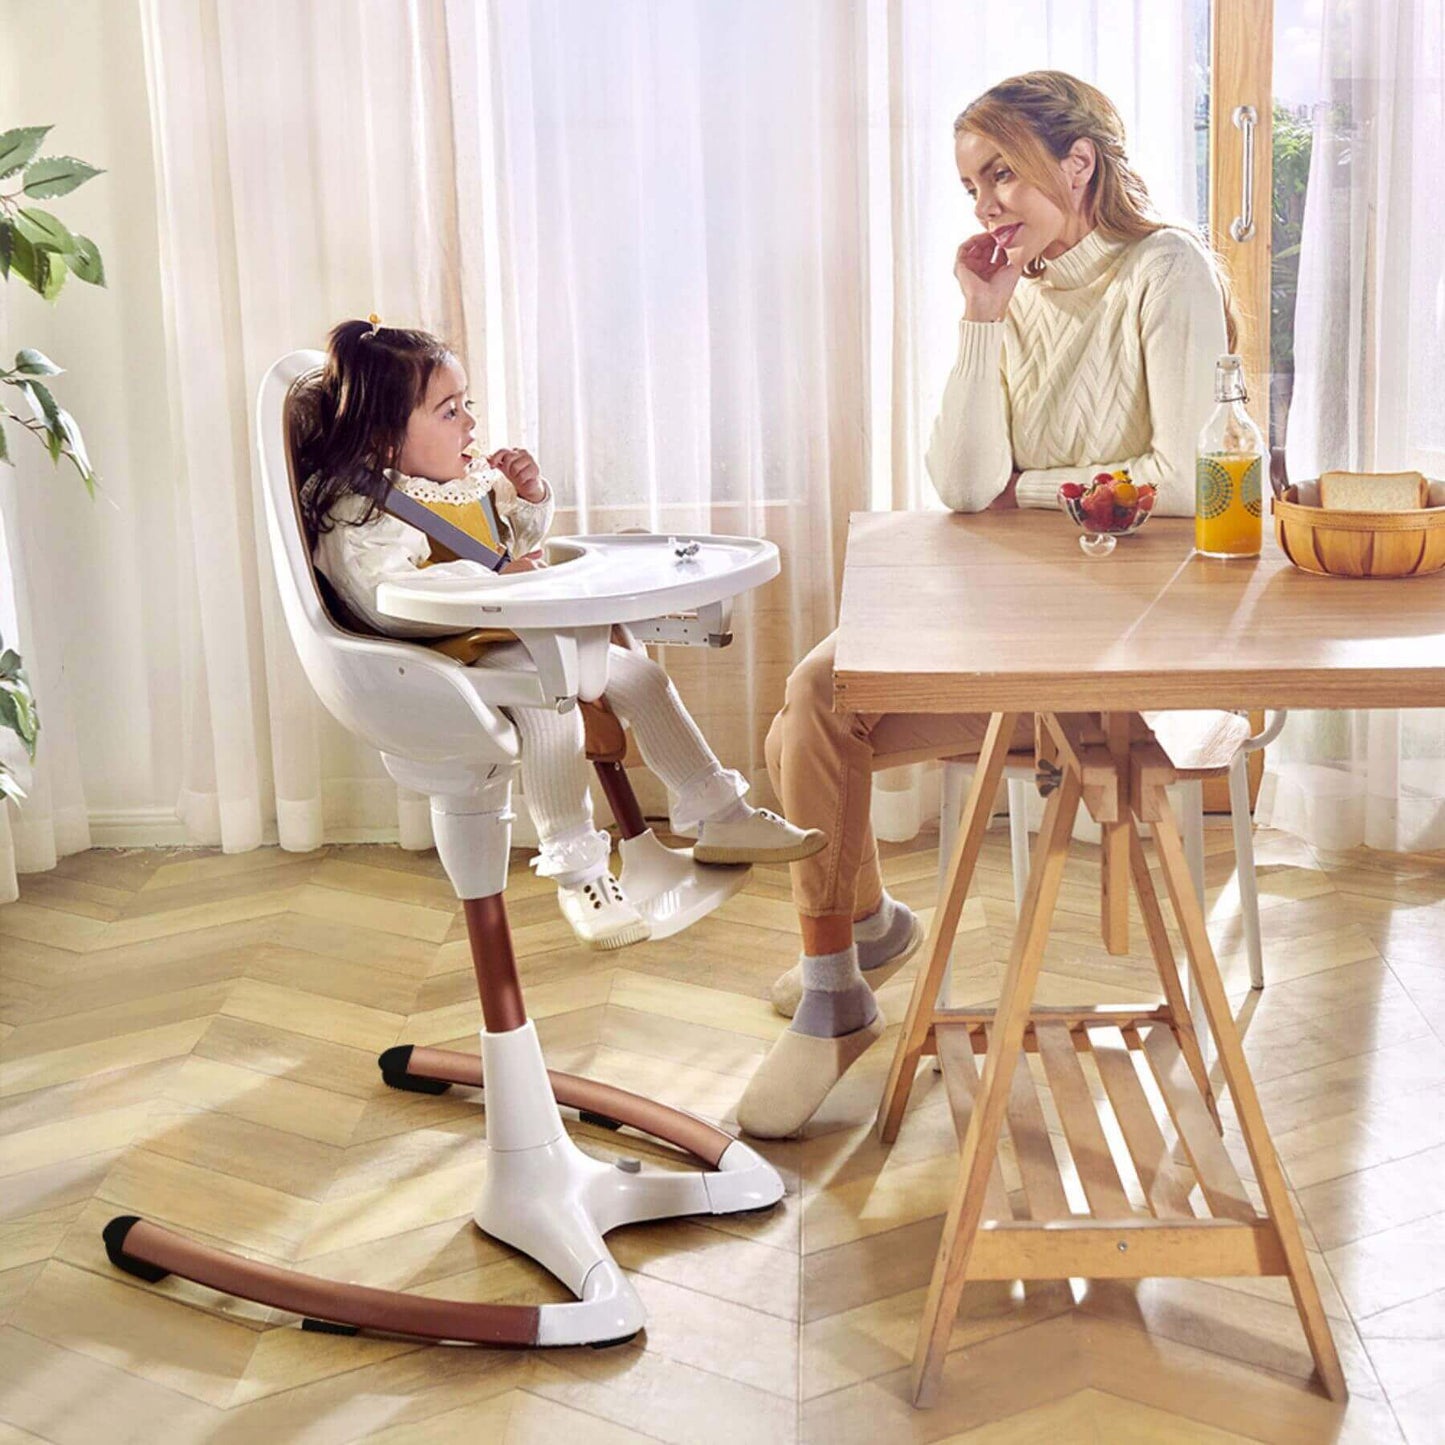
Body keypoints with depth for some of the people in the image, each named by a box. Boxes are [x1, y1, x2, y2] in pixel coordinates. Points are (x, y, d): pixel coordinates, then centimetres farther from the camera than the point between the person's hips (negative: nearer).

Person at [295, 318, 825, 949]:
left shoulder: (471, 476, 13)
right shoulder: (360, 510, -14)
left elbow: (519, 545, 29)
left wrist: (531, 498, 7)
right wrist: (494, 584, -31)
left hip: (520, 637, 9)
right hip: (452, 657, -9)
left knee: (638, 676, 2)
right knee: (551, 698, -34)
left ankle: (722, 819, 14)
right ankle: (576, 870, -22)